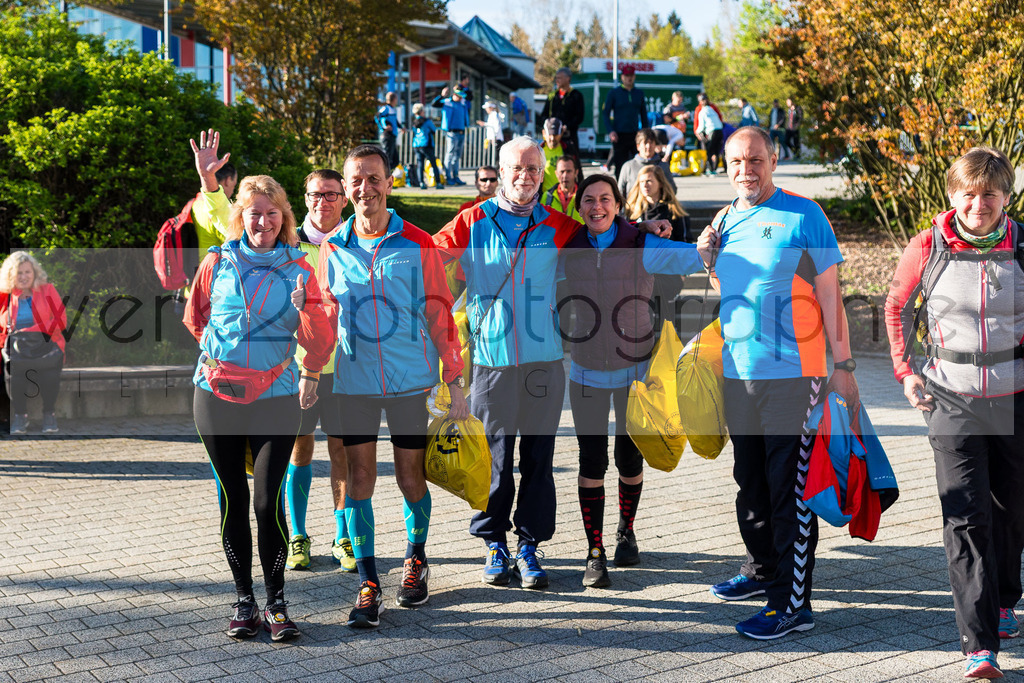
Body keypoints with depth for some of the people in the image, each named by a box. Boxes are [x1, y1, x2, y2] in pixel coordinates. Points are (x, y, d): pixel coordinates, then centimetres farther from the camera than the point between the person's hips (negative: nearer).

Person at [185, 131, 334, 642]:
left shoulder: (299, 271, 1)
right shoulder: (218, 262, 4)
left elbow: (318, 336, 4)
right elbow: (196, 318, 16)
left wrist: (309, 377, -3)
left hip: (276, 395, -1)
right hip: (216, 394, 2)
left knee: (268, 500, -7)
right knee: (233, 500, 7)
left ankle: (276, 602, 5)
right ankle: (244, 600, 18)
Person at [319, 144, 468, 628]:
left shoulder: (418, 245, -4)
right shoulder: (332, 248, 4)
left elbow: (440, 316, -1)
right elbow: (325, 318, 13)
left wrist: (455, 384, -2)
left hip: (410, 379, -2)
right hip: (354, 381, 2)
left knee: (410, 475, 7)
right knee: (360, 475, -1)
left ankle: (416, 560, 31)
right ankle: (368, 585, 4)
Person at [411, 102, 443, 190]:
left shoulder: (414, 123, 8)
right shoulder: (427, 121, -6)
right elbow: (434, 130, 5)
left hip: (416, 146, 5)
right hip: (426, 146, -5)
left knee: (420, 165, 4)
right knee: (434, 165, 1)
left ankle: (421, 183, -7)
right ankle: (438, 183, -2)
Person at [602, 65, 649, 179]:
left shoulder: (639, 93, 11)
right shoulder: (614, 93, 1)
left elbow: (643, 114, 16)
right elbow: (605, 113, -1)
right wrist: (610, 131, -15)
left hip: (635, 135, 2)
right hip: (619, 135, -2)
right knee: (620, 166, 1)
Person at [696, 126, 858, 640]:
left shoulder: (804, 215, -5)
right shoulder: (725, 221, 13)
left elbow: (829, 294, -7)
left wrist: (843, 364, -11)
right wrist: (709, 262, 4)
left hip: (792, 373, -6)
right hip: (737, 372, 7)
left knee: (790, 490, -5)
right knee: (751, 482, 17)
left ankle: (793, 602, -1)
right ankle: (763, 569, 34)